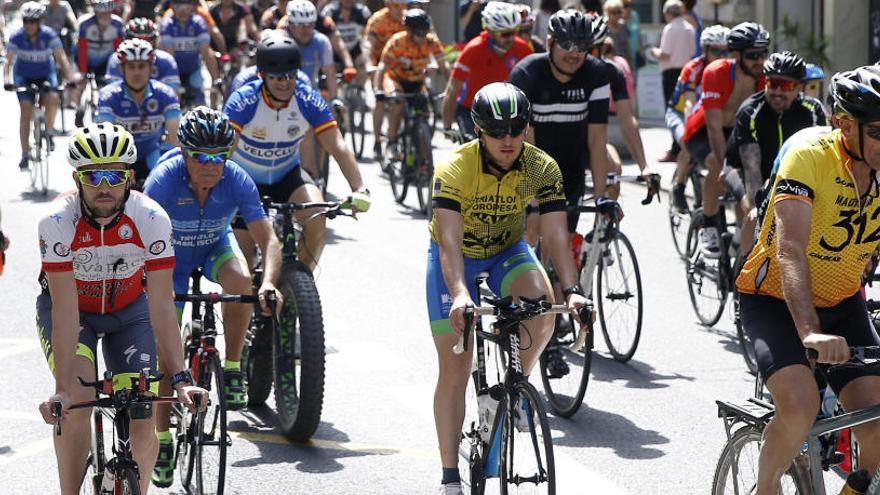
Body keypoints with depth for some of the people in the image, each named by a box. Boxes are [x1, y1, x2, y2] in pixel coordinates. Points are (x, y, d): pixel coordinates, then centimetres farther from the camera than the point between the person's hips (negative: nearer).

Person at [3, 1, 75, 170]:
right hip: (24, 76, 0)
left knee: (52, 99, -29)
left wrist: (70, 78, -34)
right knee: (26, 110, -15)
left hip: (46, 74, 0)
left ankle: (49, 131, -3)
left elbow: (61, 58, -21)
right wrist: (7, 80, -38)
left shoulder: (49, 35, -18)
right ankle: (24, 154, -9)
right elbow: (8, 61, -21)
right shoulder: (16, 37, -19)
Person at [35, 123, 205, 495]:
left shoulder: (152, 219, -28)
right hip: (70, 308, -1)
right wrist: (63, 389, -40)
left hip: (128, 310, 1)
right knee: (78, 400, -28)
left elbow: (161, 307, -29)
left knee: (142, 429, -11)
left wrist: (180, 379, -37)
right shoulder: (57, 221, -31)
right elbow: (65, 310, -33)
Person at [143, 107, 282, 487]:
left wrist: (269, 283, -47)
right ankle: (163, 438, 7)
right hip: (172, 253, -1)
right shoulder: (164, 180, -33)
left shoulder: (237, 181, -28)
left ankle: (233, 370, -16)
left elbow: (268, 240, -30)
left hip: (216, 246, 1)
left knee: (240, 280, -34)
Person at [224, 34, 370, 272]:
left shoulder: (308, 101, -21)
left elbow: (337, 145, -27)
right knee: (242, 260, -2)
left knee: (316, 218, -28)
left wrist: (359, 190, -41)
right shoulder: (243, 101, -28)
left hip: (287, 175, 1)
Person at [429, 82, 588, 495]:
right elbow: (449, 239, -38)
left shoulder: (542, 169, -21)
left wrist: (572, 290, -42)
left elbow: (555, 234, -27)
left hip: (507, 252, 2)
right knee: (454, 370, -4)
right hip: (456, 259, -2)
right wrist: (459, 295, -53)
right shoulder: (454, 169, -29)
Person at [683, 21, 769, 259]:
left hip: (737, 130, 4)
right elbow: (714, 126, -33)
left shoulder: (766, 76, -18)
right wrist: (727, 168, -41)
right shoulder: (716, 73, -29)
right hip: (702, 132, -4)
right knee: (718, 165, -34)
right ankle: (709, 228, -16)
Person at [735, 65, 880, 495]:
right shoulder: (809, 158, -24)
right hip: (773, 299, -5)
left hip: (842, 305, 5)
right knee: (800, 407, -27)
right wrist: (809, 333, -47)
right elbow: (790, 251, -34)